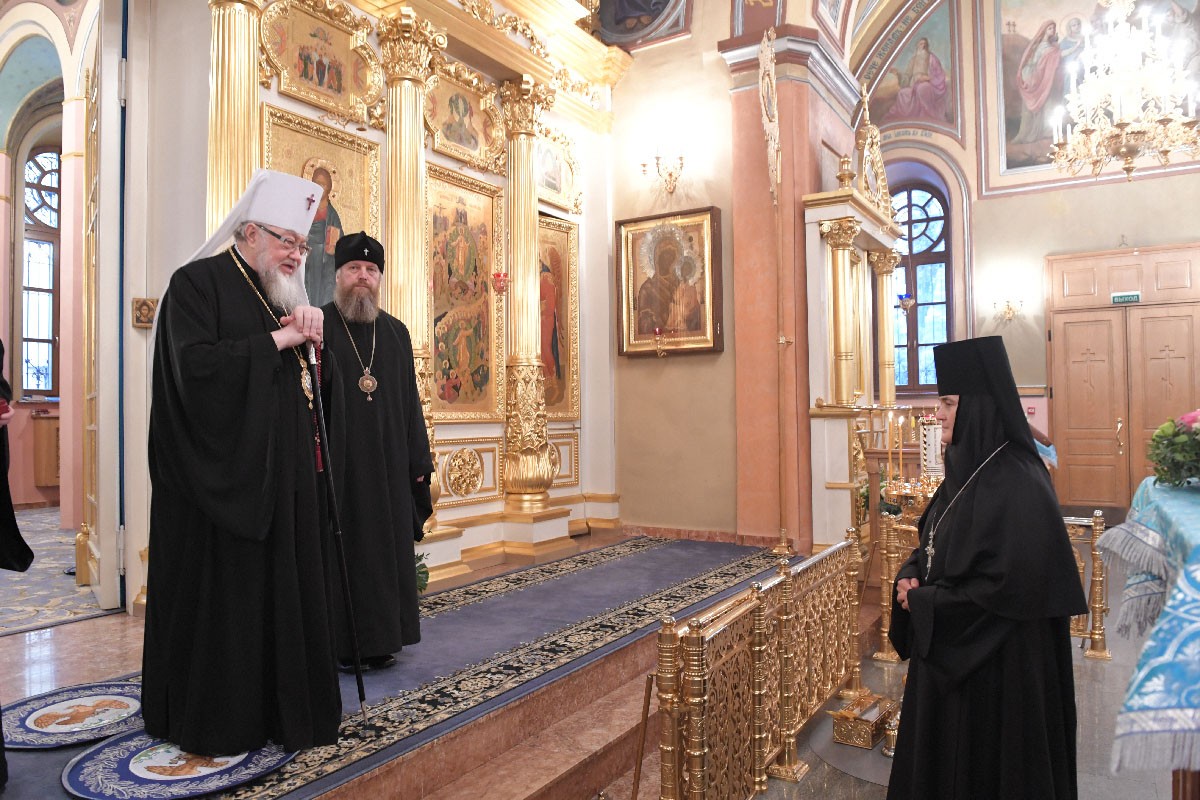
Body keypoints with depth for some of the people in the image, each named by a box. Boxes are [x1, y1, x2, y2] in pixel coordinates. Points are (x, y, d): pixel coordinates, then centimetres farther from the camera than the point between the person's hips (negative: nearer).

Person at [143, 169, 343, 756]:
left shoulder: (281, 294, 16)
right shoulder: (198, 282, -6)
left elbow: (323, 380, 15)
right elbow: (195, 365, -21)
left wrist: (312, 333, -5)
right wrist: (277, 340, -17)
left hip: (282, 476, 7)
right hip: (223, 478, -7)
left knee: (286, 586, 9)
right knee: (223, 592, 1)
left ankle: (278, 706, 21)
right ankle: (213, 720, 17)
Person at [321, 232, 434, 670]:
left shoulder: (396, 333, 12)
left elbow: (410, 403, 12)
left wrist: (418, 462, 8)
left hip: (388, 468, 4)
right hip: (335, 465, -4)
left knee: (387, 547, 9)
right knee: (338, 550, 1)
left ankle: (380, 639, 22)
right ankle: (337, 642, 14)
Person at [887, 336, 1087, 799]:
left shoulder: (1016, 486, -23)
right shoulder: (968, 469, 5)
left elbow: (1007, 587, -25)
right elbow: (935, 546, 15)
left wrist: (925, 604, -16)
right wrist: (912, 575, -4)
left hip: (996, 669, -8)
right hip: (951, 654, 9)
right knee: (939, 759, 20)